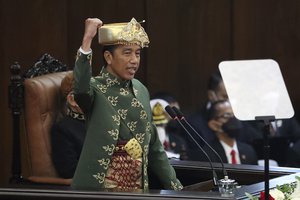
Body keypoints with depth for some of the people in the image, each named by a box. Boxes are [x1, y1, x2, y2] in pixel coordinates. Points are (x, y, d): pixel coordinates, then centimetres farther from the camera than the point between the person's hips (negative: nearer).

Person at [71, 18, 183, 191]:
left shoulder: (141, 90, 12)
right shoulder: (96, 89, -6)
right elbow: (81, 87, -32)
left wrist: (174, 185, 13)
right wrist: (87, 39, -35)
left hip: (139, 185, 6)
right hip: (104, 186, -6)